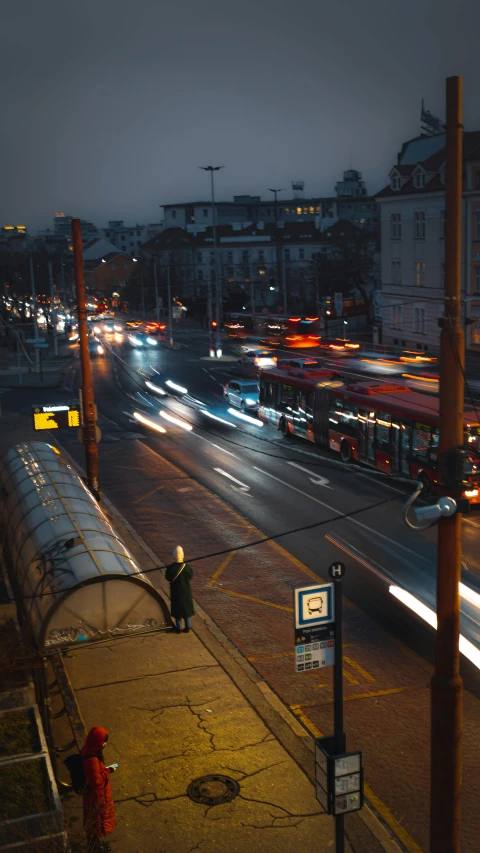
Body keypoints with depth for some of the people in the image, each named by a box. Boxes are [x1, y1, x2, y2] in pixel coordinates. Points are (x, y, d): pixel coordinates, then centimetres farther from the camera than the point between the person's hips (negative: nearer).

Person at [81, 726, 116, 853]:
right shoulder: (91, 759, -37)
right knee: (95, 821, 15)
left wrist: (105, 770, 5)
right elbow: (96, 781, -32)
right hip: (95, 796, -9)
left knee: (96, 820, 29)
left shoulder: (89, 751, -7)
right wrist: (108, 771, -23)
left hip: (97, 794, 9)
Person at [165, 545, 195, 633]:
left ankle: (178, 627, 23)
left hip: (175, 591, -1)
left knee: (177, 608, 15)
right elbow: (190, 577, -4)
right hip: (186, 591, 1)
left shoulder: (170, 568, -22)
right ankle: (187, 627, 25)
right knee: (187, 607, 18)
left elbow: (168, 578, -7)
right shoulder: (187, 567, -19)